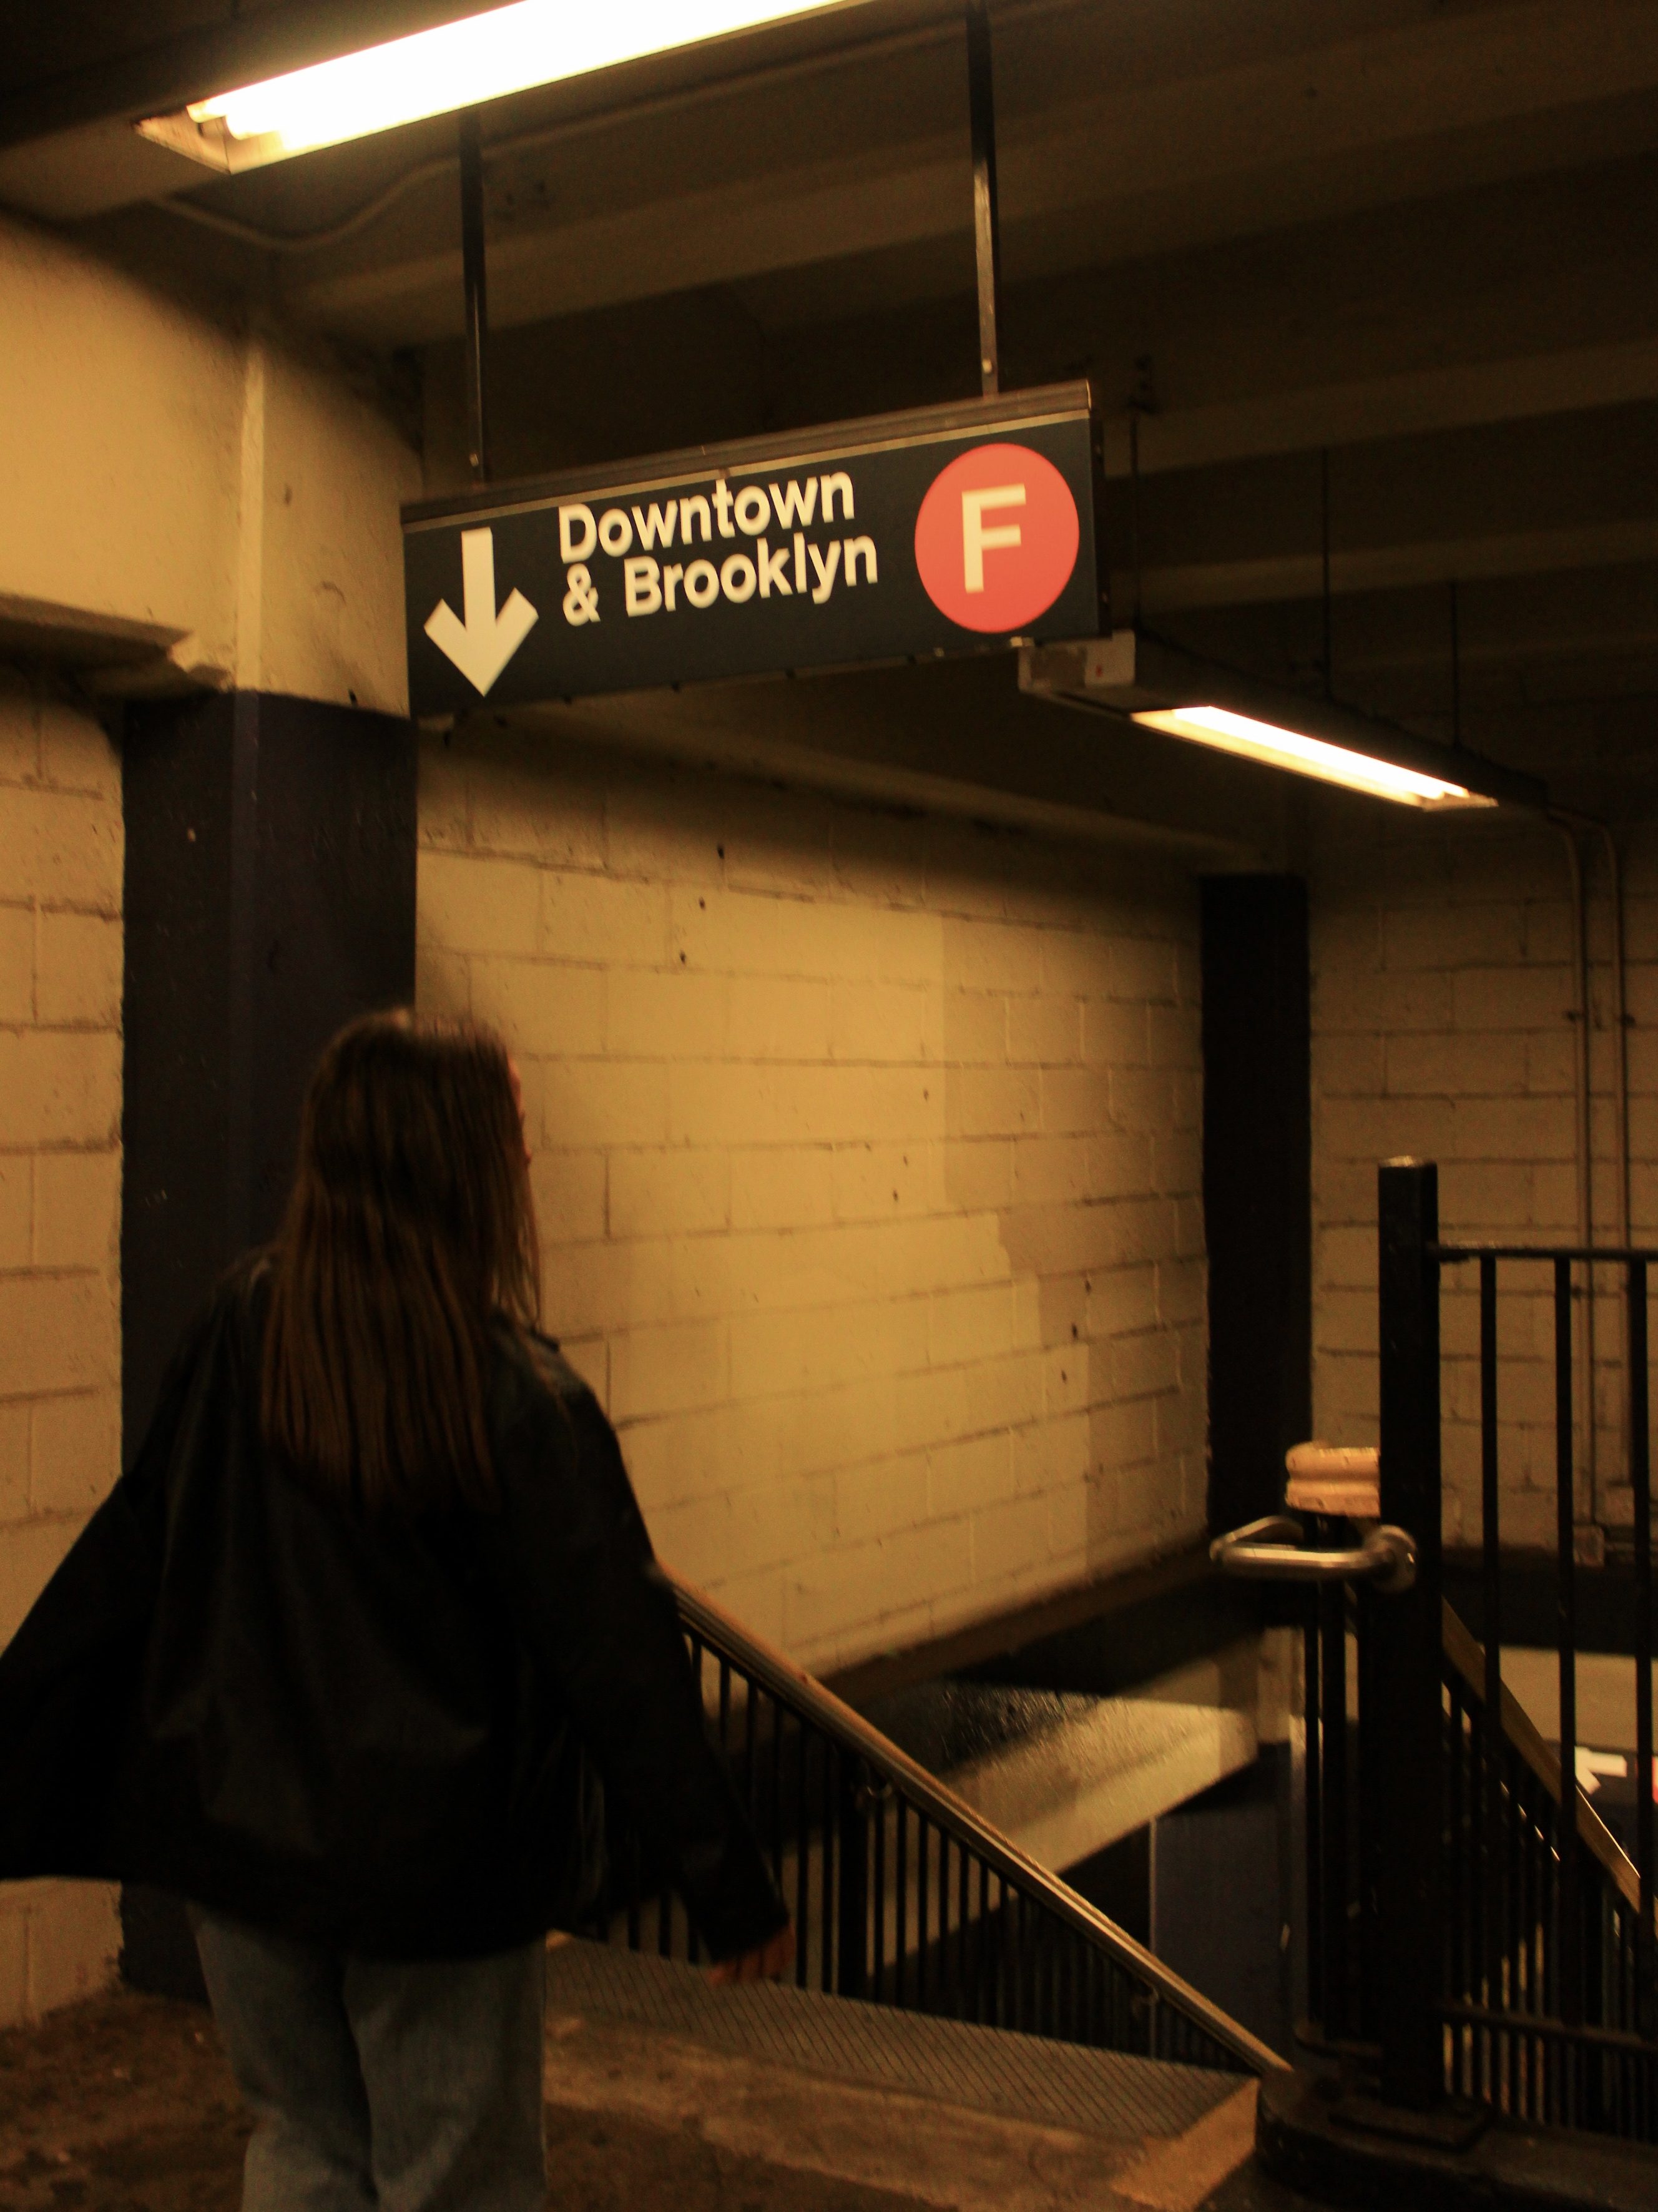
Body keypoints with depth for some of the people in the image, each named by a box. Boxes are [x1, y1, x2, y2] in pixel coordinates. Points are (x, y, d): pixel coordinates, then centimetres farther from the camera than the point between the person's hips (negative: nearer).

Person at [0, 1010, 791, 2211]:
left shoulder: (235, 1334, -8)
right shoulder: (519, 1399, -20)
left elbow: (127, 1560, -2)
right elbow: (616, 1661, -17)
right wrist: (731, 1884, -9)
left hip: (239, 1843, 4)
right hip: (436, 1868, -4)